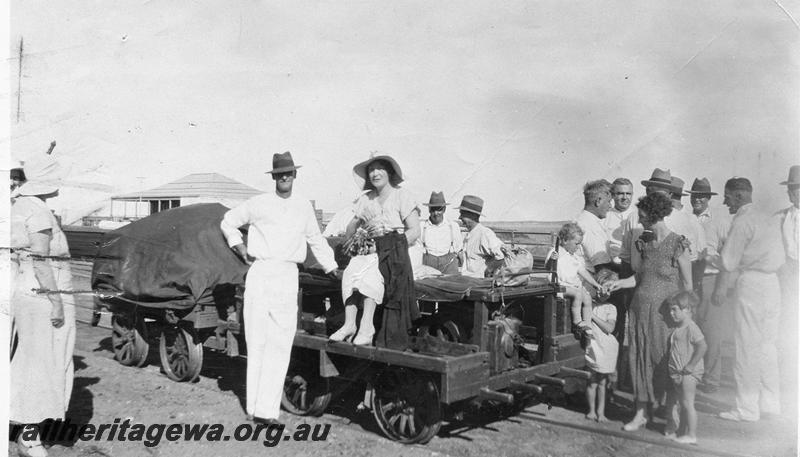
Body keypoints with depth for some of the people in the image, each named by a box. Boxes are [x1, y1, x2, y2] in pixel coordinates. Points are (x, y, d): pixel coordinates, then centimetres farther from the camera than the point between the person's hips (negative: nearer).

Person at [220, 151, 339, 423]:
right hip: (259, 274, -1)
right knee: (257, 342, 1)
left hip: (287, 278, 2)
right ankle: (253, 407, 6)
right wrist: (238, 245, 6)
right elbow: (228, 222, 19)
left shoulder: (304, 207, 13)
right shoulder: (258, 204, 6)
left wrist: (332, 268, 26)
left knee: (280, 344, -5)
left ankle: (267, 409, -4)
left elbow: (316, 240, 25)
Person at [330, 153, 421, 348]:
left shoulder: (401, 196, 4)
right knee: (350, 272, -26)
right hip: (370, 250, 4)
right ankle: (349, 323, -26)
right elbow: (349, 231, 15)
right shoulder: (365, 199, 19)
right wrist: (356, 223, -8)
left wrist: (393, 247, -13)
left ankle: (366, 326, -31)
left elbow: (415, 231, -4)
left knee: (370, 275, -32)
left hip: (395, 252, -4)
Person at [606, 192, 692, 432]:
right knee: (639, 358, 7)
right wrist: (620, 283, 2)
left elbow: (687, 285, -6)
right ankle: (640, 413, 16)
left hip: (664, 311, -6)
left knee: (663, 359, 0)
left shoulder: (677, 245, -10)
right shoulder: (643, 242, 7)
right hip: (640, 307, 6)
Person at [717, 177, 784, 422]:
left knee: (747, 348, 0)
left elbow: (728, 263, -12)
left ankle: (747, 409, 6)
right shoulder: (770, 220, 13)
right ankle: (770, 403, 22)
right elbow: (780, 257, 16)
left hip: (751, 284, -8)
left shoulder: (742, 222, -12)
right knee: (767, 346, 15)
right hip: (772, 283, 8)